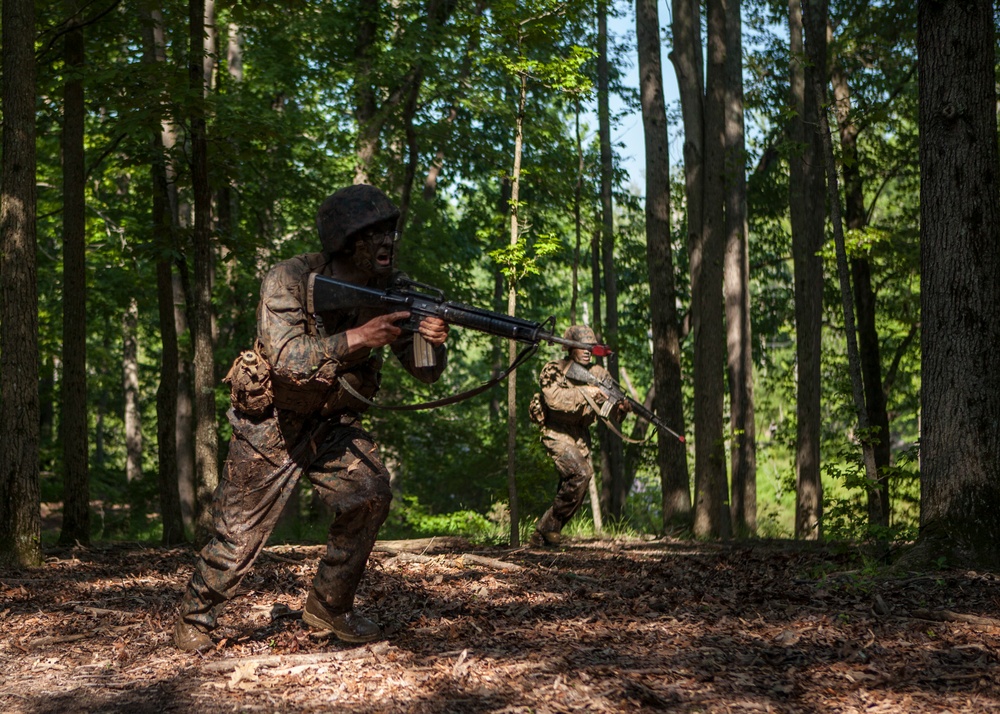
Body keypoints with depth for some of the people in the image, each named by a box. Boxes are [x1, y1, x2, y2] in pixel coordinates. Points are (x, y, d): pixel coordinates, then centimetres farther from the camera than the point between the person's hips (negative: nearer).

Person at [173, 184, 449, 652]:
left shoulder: (391, 289, -11)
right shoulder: (289, 280, -24)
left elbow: (425, 373, -11)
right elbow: (287, 359, -36)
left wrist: (433, 341, -34)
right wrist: (358, 338, -44)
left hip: (333, 422, 4)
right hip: (270, 424, -4)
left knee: (369, 494, -20)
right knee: (238, 536, 1)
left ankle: (329, 606, -1)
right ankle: (194, 617, 27)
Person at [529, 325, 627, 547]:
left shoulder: (598, 373, 4)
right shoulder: (553, 370, -10)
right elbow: (556, 399, -27)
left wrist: (621, 407, -25)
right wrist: (586, 392, -30)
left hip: (581, 435, 6)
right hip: (557, 433, -6)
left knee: (572, 488, 4)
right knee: (581, 473, -24)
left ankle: (541, 535, 17)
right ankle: (550, 526, -12)